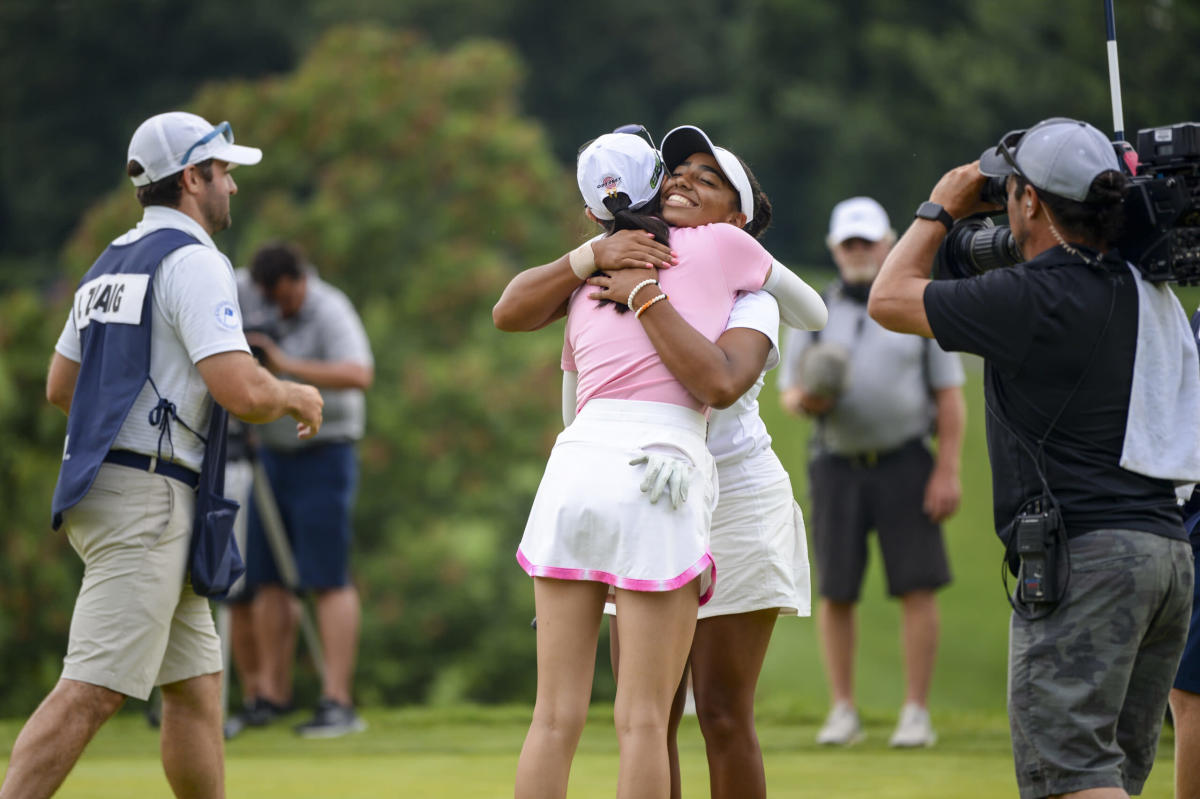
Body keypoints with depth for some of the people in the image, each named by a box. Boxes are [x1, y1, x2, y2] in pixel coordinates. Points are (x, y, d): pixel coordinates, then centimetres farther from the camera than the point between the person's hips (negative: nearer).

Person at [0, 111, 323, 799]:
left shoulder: (111, 263, 18)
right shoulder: (194, 262, -10)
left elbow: (61, 387, 25)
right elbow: (242, 391, -20)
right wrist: (298, 396, 0)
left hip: (100, 488, 10)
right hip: (147, 499, -10)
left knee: (197, 684, 13)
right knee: (93, 691, -15)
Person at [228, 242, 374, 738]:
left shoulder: (331, 312, -16)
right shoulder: (250, 291, 2)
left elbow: (359, 375, -31)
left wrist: (287, 365, -32)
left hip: (323, 456, -7)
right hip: (272, 452, 7)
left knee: (327, 580, -10)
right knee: (267, 578, 6)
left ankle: (337, 702, -13)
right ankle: (271, 693, 13)